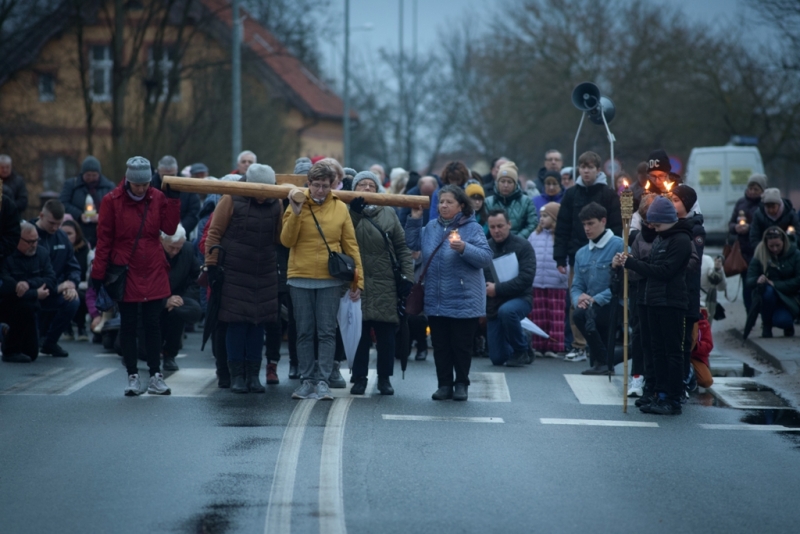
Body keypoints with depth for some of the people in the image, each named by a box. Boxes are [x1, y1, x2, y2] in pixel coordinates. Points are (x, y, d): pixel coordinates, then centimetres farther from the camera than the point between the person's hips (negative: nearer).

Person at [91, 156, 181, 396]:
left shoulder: (158, 198, 1)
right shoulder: (113, 201, -6)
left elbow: (169, 228, -7)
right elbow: (104, 238, -4)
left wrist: (173, 199, -11)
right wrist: (98, 272, -6)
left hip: (153, 273, 2)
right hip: (125, 273, -2)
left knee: (153, 324, 5)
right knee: (128, 325, 5)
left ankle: (155, 376, 11)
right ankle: (132, 377, 11)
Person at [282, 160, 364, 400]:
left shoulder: (340, 208, 3)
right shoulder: (297, 205, 1)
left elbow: (351, 245, 5)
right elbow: (287, 241, -6)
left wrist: (357, 280, 1)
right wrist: (295, 213, -17)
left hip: (330, 280, 0)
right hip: (300, 279, 0)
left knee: (327, 332, 0)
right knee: (304, 332, 5)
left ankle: (323, 381, 2)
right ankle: (307, 380, 11)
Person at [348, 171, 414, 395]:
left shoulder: (388, 214, 10)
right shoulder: (349, 214, 5)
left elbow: (402, 247, 9)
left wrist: (407, 276, 1)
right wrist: (355, 211, -21)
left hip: (385, 285, 1)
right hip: (357, 283, -1)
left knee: (386, 334, 4)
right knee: (360, 333, 1)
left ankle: (384, 378, 15)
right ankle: (359, 378, 11)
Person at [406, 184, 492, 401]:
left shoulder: (472, 228, -8)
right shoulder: (432, 226, 8)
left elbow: (486, 257, -15)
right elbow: (413, 244, 21)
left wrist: (464, 249, -29)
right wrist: (415, 220, 8)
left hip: (463, 300, -5)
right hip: (436, 300, 5)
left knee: (461, 345, 4)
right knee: (440, 346, 10)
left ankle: (461, 384, 16)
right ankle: (444, 384, 19)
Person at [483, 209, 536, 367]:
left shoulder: (522, 246, -8)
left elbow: (526, 278, -18)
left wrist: (498, 289, -23)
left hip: (518, 299, -4)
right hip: (493, 306, 4)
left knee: (506, 310, -40)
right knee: (497, 359, 1)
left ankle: (520, 351, -15)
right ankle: (522, 342, 35)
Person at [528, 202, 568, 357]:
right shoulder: (535, 235, 10)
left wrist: (564, 274, -17)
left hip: (556, 285, -4)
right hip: (536, 284, 4)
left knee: (556, 318, 2)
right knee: (538, 317, 7)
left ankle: (554, 347, 4)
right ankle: (538, 346, 12)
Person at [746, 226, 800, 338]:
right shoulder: (759, 256, -4)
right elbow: (749, 282, -10)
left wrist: (775, 284, -23)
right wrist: (758, 281, -34)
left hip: (789, 298, -1)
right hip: (767, 297, 1)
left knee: (781, 320, -32)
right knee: (768, 290, -35)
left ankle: (788, 325, 9)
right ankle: (766, 326, -11)